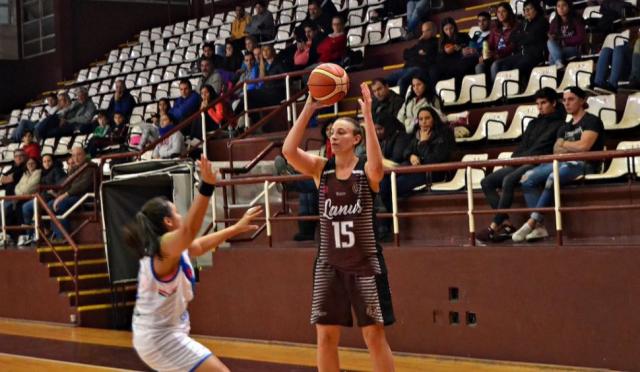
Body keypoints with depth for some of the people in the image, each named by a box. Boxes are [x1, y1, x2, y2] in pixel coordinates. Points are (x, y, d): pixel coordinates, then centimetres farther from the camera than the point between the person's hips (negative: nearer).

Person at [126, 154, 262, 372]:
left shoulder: (159, 249, 8)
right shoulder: (165, 247, -19)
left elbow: (199, 244, 25)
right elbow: (188, 230, -43)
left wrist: (236, 228, 30)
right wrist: (206, 186, -51)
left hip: (150, 335, 10)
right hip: (161, 337, -10)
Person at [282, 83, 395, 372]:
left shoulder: (367, 170, -6)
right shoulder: (320, 169, 2)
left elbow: (377, 167, -31)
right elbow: (288, 150, -14)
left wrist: (367, 116, -32)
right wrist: (308, 109, -18)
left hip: (365, 263, -3)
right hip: (328, 264, 3)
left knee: (374, 335, 1)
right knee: (325, 336, 6)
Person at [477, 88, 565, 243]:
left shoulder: (558, 124, 1)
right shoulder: (534, 124, 25)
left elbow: (541, 148, -9)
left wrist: (519, 158, -11)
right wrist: (514, 159, 0)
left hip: (538, 164, -9)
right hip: (519, 163, 9)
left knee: (508, 180, -35)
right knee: (487, 182, -9)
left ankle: (494, 226, -31)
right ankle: (506, 224, -20)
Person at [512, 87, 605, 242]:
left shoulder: (592, 121, 2)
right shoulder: (565, 127, 24)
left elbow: (583, 146, -12)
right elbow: (556, 151, 10)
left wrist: (564, 144, 4)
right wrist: (574, 147, -9)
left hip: (584, 165, -8)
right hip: (565, 163, 8)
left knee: (553, 178, -37)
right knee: (527, 178, -12)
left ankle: (531, 222, -32)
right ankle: (539, 227, -24)